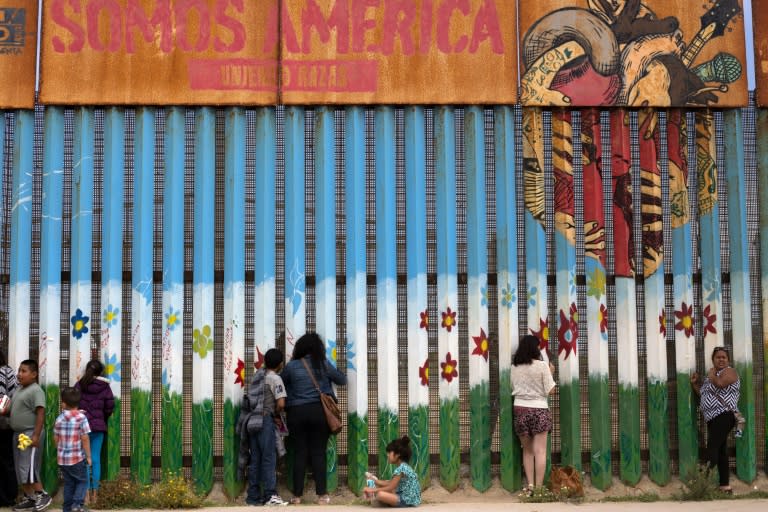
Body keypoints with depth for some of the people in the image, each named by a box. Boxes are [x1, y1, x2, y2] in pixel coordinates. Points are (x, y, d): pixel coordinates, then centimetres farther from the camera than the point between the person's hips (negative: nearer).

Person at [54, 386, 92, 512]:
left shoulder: (59, 419, 2)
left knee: (68, 483, 15)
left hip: (62, 458, 4)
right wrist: (88, 456, -3)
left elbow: (56, 438, 8)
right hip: (77, 458, -4)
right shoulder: (81, 417, -11)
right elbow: (85, 438, -11)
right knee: (82, 481, 8)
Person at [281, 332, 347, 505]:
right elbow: (342, 380, 12)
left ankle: (297, 495, 7)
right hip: (319, 411, 0)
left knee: (299, 453, 5)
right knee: (318, 453, 3)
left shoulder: (292, 366, -1)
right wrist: (329, 375, 30)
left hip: (297, 413, 0)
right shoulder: (323, 364, 0)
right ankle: (321, 494, 3)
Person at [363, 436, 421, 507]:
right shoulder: (404, 466, 11)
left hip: (408, 500, -10)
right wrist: (375, 481, 14)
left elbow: (390, 488, -16)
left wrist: (373, 490, -10)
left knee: (379, 494, -26)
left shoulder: (401, 469, -19)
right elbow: (391, 483, 14)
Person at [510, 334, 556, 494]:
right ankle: (538, 487, -4)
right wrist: (550, 373, 7)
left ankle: (530, 486, 7)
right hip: (539, 410, -4)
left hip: (520, 409, 4)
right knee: (540, 451, -1)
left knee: (527, 450, 12)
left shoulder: (515, 367, 2)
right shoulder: (542, 366, -9)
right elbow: (550, 390, -7)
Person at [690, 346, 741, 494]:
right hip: (713, 418, 9)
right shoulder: (712, 375, 24)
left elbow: (720, 383, -23)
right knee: (719, 450, 7)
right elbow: (704, 394, 29)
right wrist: (694, 383, 16)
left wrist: (712, 375, -4)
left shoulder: (729, 371, -3)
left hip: (724, 415, -9)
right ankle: (725, 485, 8)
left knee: (712, 448, -18)